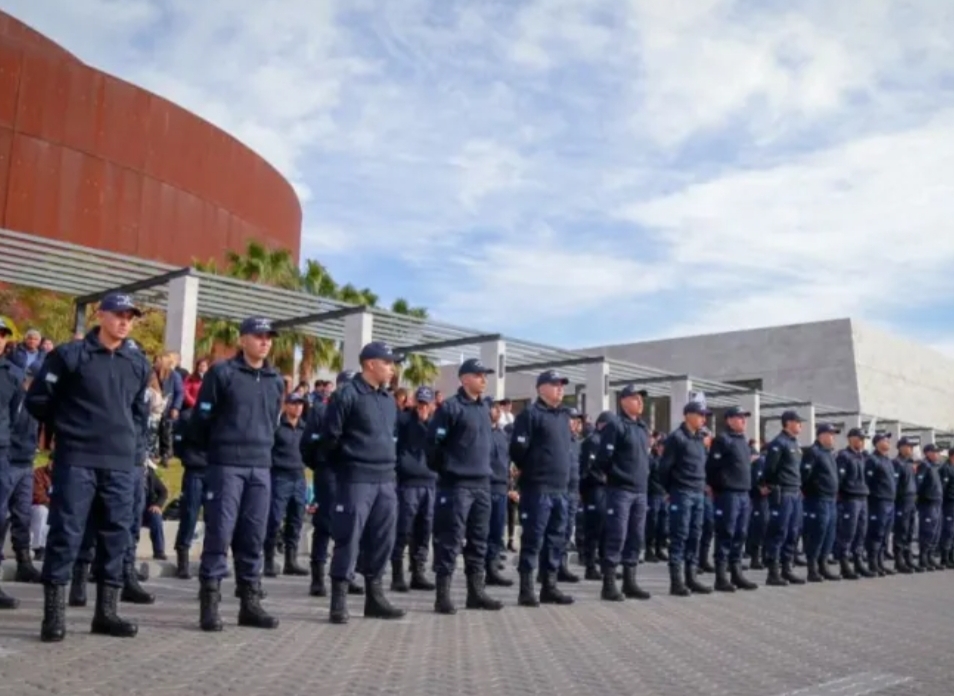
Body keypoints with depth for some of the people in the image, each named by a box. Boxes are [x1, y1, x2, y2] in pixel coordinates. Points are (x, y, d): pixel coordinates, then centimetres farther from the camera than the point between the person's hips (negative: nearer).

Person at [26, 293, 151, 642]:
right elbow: (37, 400, 1)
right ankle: (54, 614, 4)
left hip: (121, 465, 5)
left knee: (116, 536, 7)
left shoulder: (139, 363, 11)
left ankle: (106, 612, 16)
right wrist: (67, 426, 6)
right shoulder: (69, 354, -3)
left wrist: (134, 442, 12)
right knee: (65, 534, -4)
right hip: (76, 461, -4)